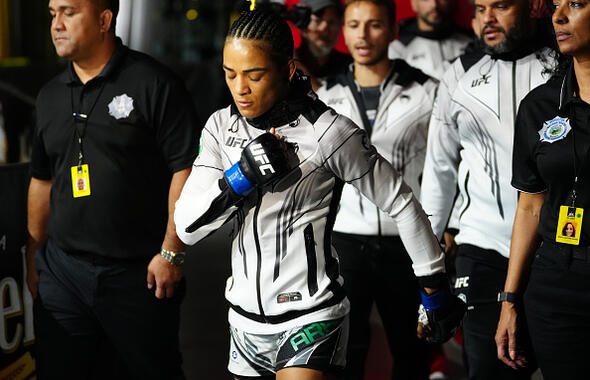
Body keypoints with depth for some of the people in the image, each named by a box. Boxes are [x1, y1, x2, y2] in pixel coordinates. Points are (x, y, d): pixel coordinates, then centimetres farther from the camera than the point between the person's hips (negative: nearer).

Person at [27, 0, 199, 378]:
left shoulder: (154, 84, -8)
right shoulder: (50, 96, 13)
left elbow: (186, 168, -12)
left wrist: (171, 253, -15)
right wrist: (33, 256, 17)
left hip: (137, 274, -5)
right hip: (61, 271, 6)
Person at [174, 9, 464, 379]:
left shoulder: (328, 132, -14)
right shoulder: (221, 127, 1)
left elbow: (402, 203, -5)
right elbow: (187, 227, -4)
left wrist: (436, 290, 1)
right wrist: (240, 177, -21)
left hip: (311, 318, -6)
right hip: (246, 317, 6)